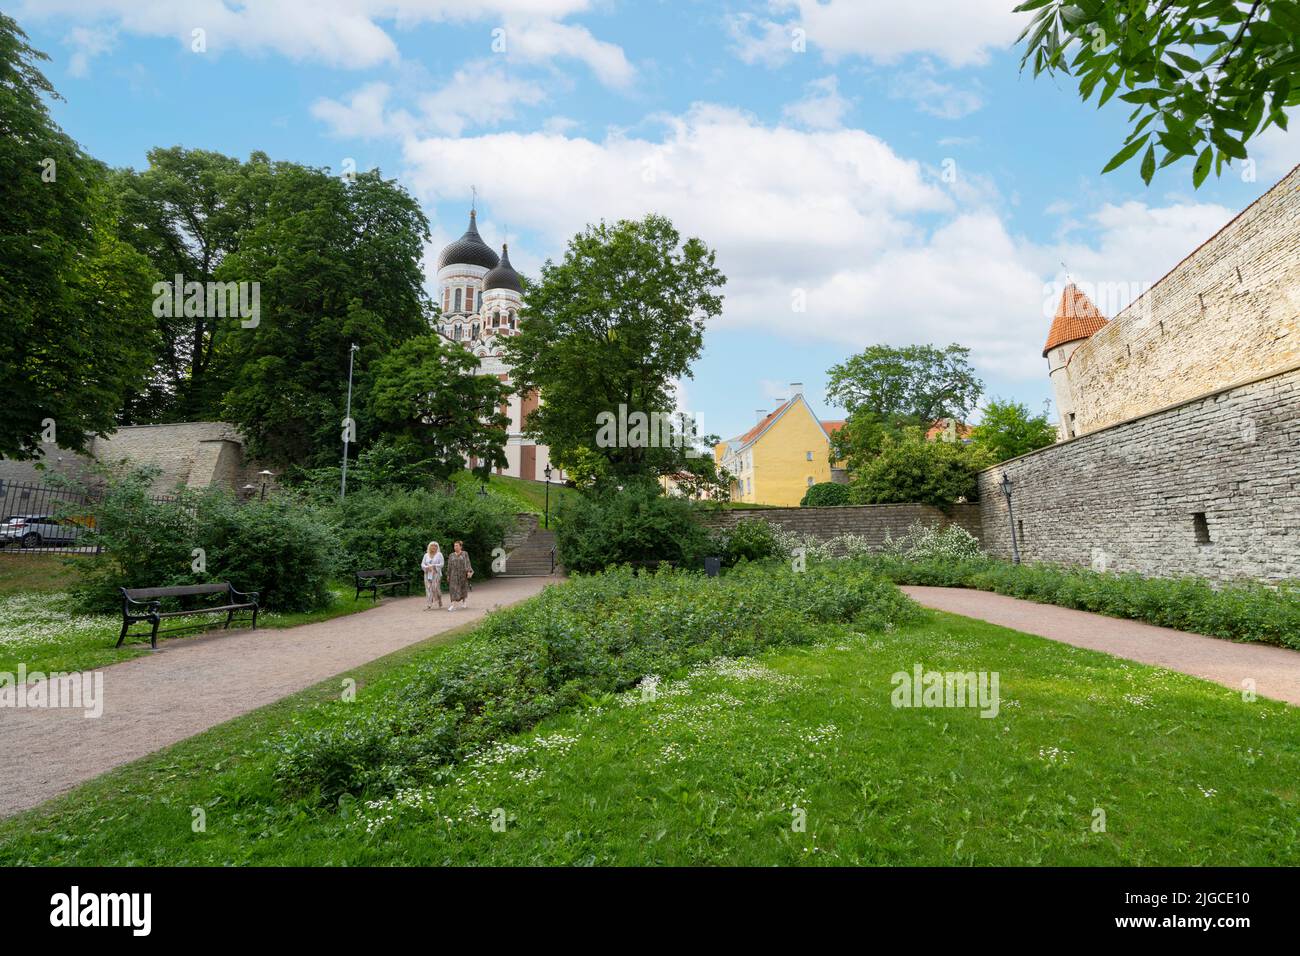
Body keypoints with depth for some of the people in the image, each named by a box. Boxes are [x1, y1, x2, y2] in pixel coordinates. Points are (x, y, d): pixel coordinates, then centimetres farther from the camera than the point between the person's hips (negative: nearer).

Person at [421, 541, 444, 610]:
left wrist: (433, 566, -13)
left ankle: (440, 601, 14)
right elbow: (422, 564, 8)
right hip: (427, 574, 3)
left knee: (435, 588, -8)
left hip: (436, 573, -3)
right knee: (428, 588, -3)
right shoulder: (426, 555, 12)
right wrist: (427, 567, -11)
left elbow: (441, 564, -4)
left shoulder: (439, 554, 3)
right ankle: (429, 604, -3)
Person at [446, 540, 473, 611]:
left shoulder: (465, 554, 1)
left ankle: (463, 601, 32)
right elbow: (449, 566, 8)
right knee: (454, 589, -9)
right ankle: (453, 605, -15)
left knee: (463, 588, 9)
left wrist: (469, 571, -17)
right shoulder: (451, 555, 7)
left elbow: (467, 563, -6)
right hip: (454, 574, 1)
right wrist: (448, 575, 6)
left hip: (463, 574, -1)